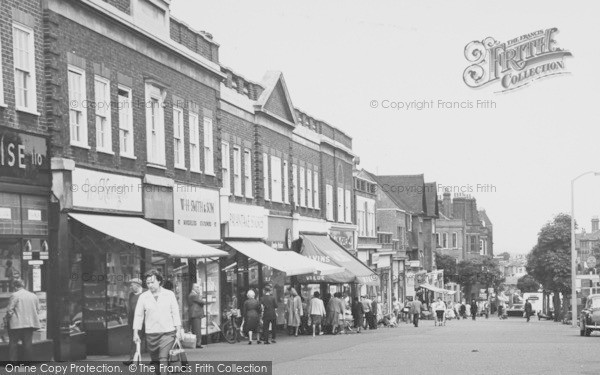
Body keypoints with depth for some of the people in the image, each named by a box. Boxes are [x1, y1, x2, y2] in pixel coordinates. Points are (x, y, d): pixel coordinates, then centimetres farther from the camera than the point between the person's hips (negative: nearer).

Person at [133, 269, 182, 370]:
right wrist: (135, 333, 3)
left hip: (168, 333, -2)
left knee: (164, 360, -14)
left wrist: (178, 330, 0)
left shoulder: (169, 294, 3)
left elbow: (175, 313, 5)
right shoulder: (143, 297, 4)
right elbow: (138, 315, 7)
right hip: (151, 334, 2)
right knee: (155, 361, 8)